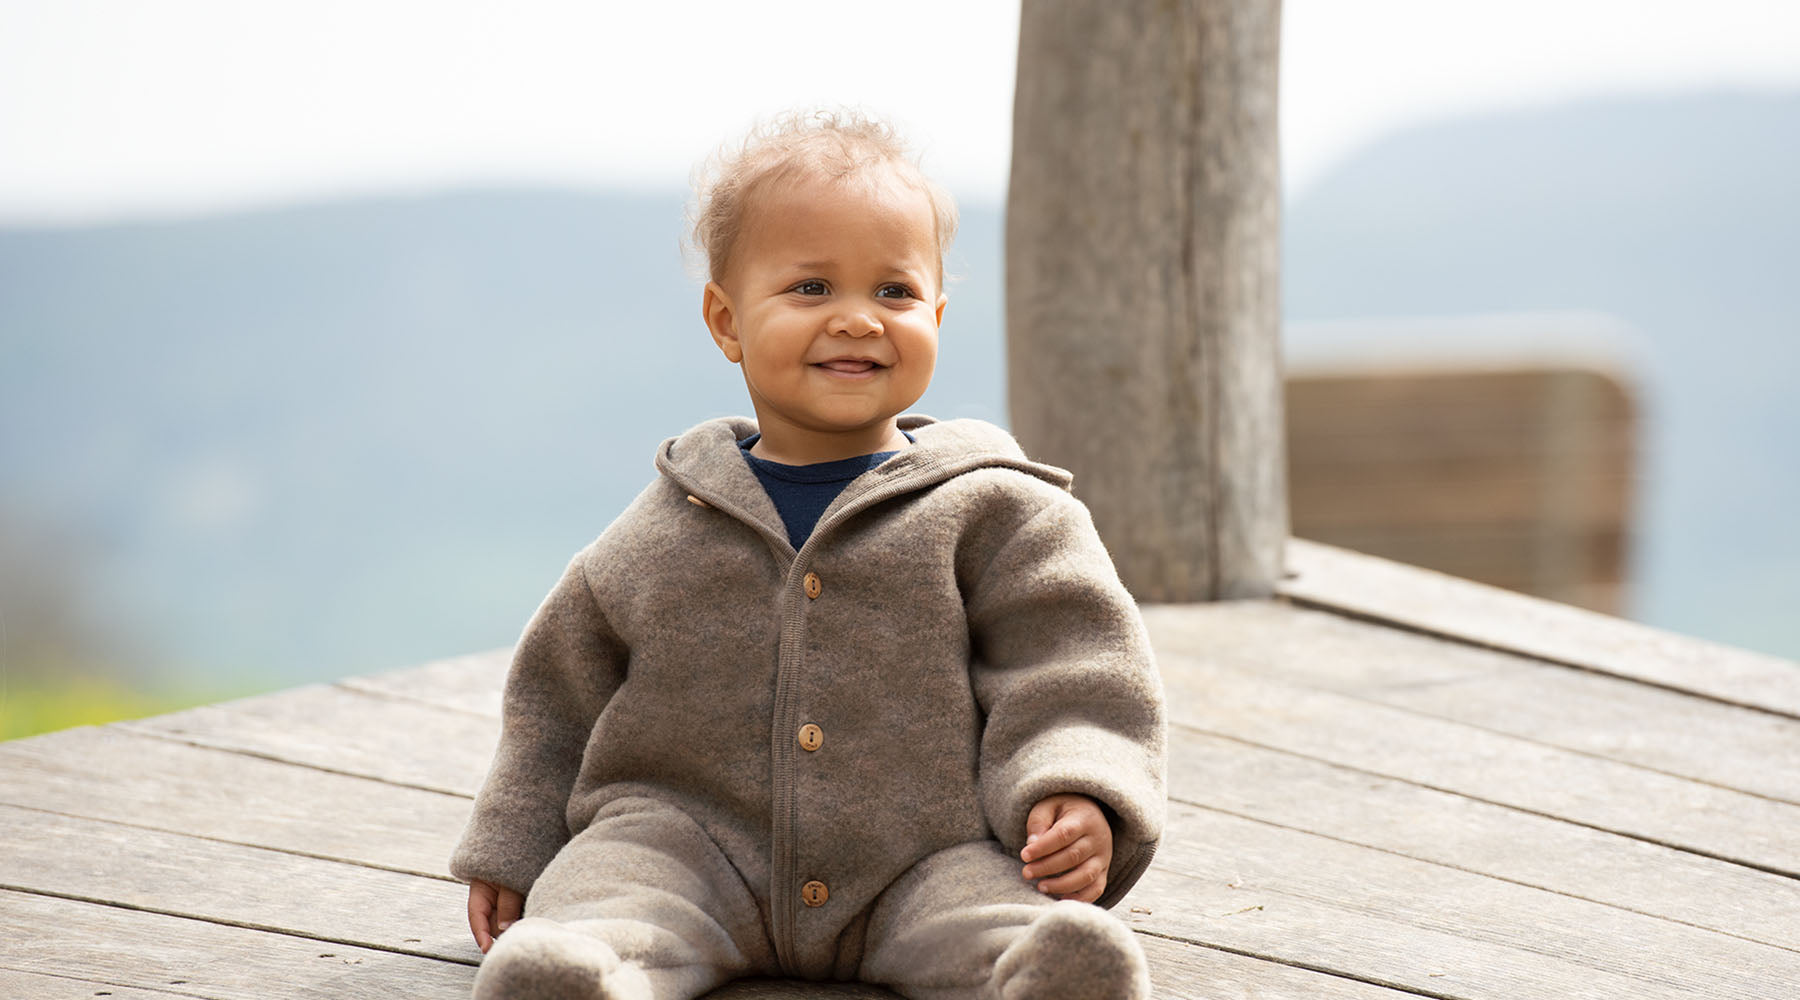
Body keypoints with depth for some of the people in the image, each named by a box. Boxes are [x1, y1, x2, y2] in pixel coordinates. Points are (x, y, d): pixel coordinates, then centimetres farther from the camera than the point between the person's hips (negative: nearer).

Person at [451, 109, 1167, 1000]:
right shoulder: (668, 528, 13)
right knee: (609, 880, -30)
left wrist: (1076, 798, -17)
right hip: (693, 839, 2)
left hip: (918, 863, -1)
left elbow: (1066, 675, 2)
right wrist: (507, 856, 20)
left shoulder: (991, 514, 5)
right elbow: (563, 696, 22)